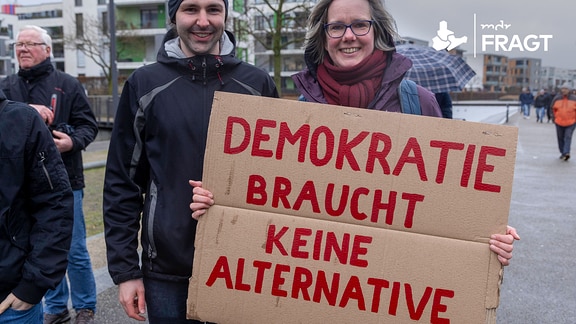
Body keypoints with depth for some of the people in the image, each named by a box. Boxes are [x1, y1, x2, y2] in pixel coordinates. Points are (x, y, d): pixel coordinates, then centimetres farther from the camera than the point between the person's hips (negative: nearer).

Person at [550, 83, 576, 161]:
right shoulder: (557, 98, 2)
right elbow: (553, 108, 16)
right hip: (559, 122, 3)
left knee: (568, 137, -14)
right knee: (560, 138, 9)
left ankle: (566, 153, -21)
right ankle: (562, 153, 21)